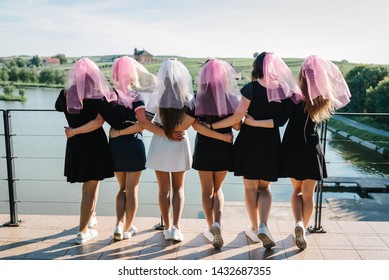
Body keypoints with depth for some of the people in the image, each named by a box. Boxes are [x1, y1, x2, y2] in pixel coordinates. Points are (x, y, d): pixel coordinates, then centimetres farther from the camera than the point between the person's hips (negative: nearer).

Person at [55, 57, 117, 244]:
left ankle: (88, 217, 40)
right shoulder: (99, 97, -12)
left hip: (75, 145, 5)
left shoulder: (65, 95, -2)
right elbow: (98, 122, -22)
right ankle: (82, 232, 10)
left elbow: (58, 107, 18)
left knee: (87, 185, 24)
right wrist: (76, 131, -14)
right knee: (91, 188, 5)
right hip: (95, 144, -4)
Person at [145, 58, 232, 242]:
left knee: (163, 189, 11)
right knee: (178, 188, 14)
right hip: (180, 146, 1)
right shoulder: (188, 98, -10)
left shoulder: (158, 97, -9)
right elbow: (196, 125, -16)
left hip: (159, 146, 0)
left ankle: (167, 227, 16)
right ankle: (176, 227, 3)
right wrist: (223, 137, -15)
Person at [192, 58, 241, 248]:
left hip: (203, 147, -1)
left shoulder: (198, 98, -8)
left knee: (207, 190, 13)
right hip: (224, 147, 1)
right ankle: (217, 223, -2)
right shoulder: (232, 97, -6)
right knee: (218, 188, 16)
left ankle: (210, 227, 17)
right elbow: (237, 126, -4)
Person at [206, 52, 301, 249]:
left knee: (250, 186, 12)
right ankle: (263, 226, -2)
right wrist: (256, 122, -5)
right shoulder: (284, 90, 0)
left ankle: (255, 228, 22)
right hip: (271, 142, 3)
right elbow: (281, 119, -9)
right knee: (264, 186, 16)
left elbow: (237, 116, -15)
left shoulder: (251, 88, -9)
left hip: (249, 140, -2)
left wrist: (212, 125, -9)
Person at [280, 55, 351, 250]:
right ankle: (303, 228, 15)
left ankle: (299, 223, -4)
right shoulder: (324, 99, -3)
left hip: (293, 148, 0)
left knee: (297, 190, 16)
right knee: (308, 194, 11)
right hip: (312, 149, 0)